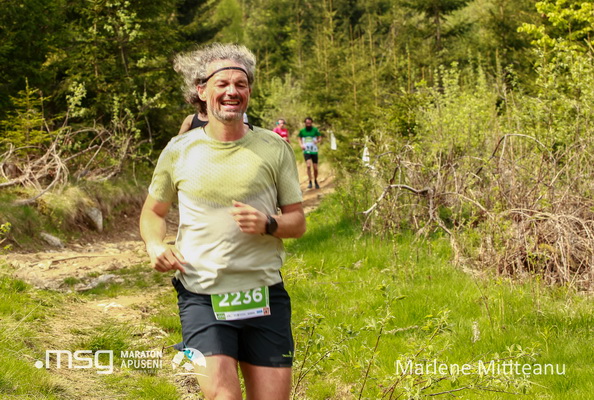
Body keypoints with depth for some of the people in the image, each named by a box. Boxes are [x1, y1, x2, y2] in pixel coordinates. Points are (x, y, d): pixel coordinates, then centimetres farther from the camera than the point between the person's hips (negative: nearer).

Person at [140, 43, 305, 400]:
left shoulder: (274, 148, 2)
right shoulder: (180, 150, 2)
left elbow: (298, 221, 6)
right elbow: (153, 211, 15)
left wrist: (267, 224, -16)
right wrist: (155, 246, -6)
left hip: (265, 295, 1)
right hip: (201, 295, -1)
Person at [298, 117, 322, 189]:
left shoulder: (315, 130, -1)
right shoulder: (302, 131, 3)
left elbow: (320, 138, 4)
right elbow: (300, 139, 16)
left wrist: (317, 141, -19)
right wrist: (301, 145, -3)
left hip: (314, 151, 0)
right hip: (306, 151, 0)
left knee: (315, 168, 4)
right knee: (308, 165, -20)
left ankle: (315, 181, 27)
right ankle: (310, 182, -11)